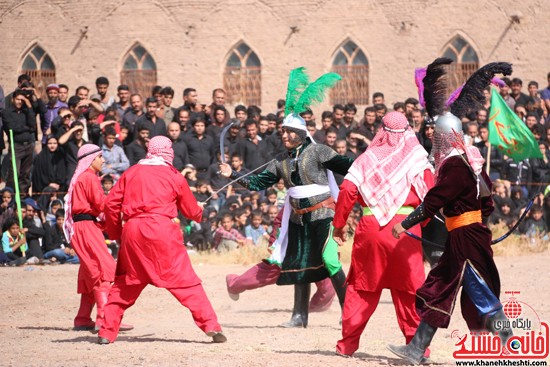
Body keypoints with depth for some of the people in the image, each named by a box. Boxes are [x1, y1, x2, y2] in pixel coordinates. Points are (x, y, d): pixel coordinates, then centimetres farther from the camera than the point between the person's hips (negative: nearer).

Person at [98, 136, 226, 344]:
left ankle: (107, 332, 12)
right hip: (162, 230, -3)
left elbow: (111, 204, 9)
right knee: (185, 281, -1)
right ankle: (211, 326, -6)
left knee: (125, 283, 14)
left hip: (132, 230, 3)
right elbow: (191, 211, 16)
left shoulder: (131, 173, 14)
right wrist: (199, 211, 40)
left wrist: (115, 233, 20)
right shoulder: (173, 176, 8)